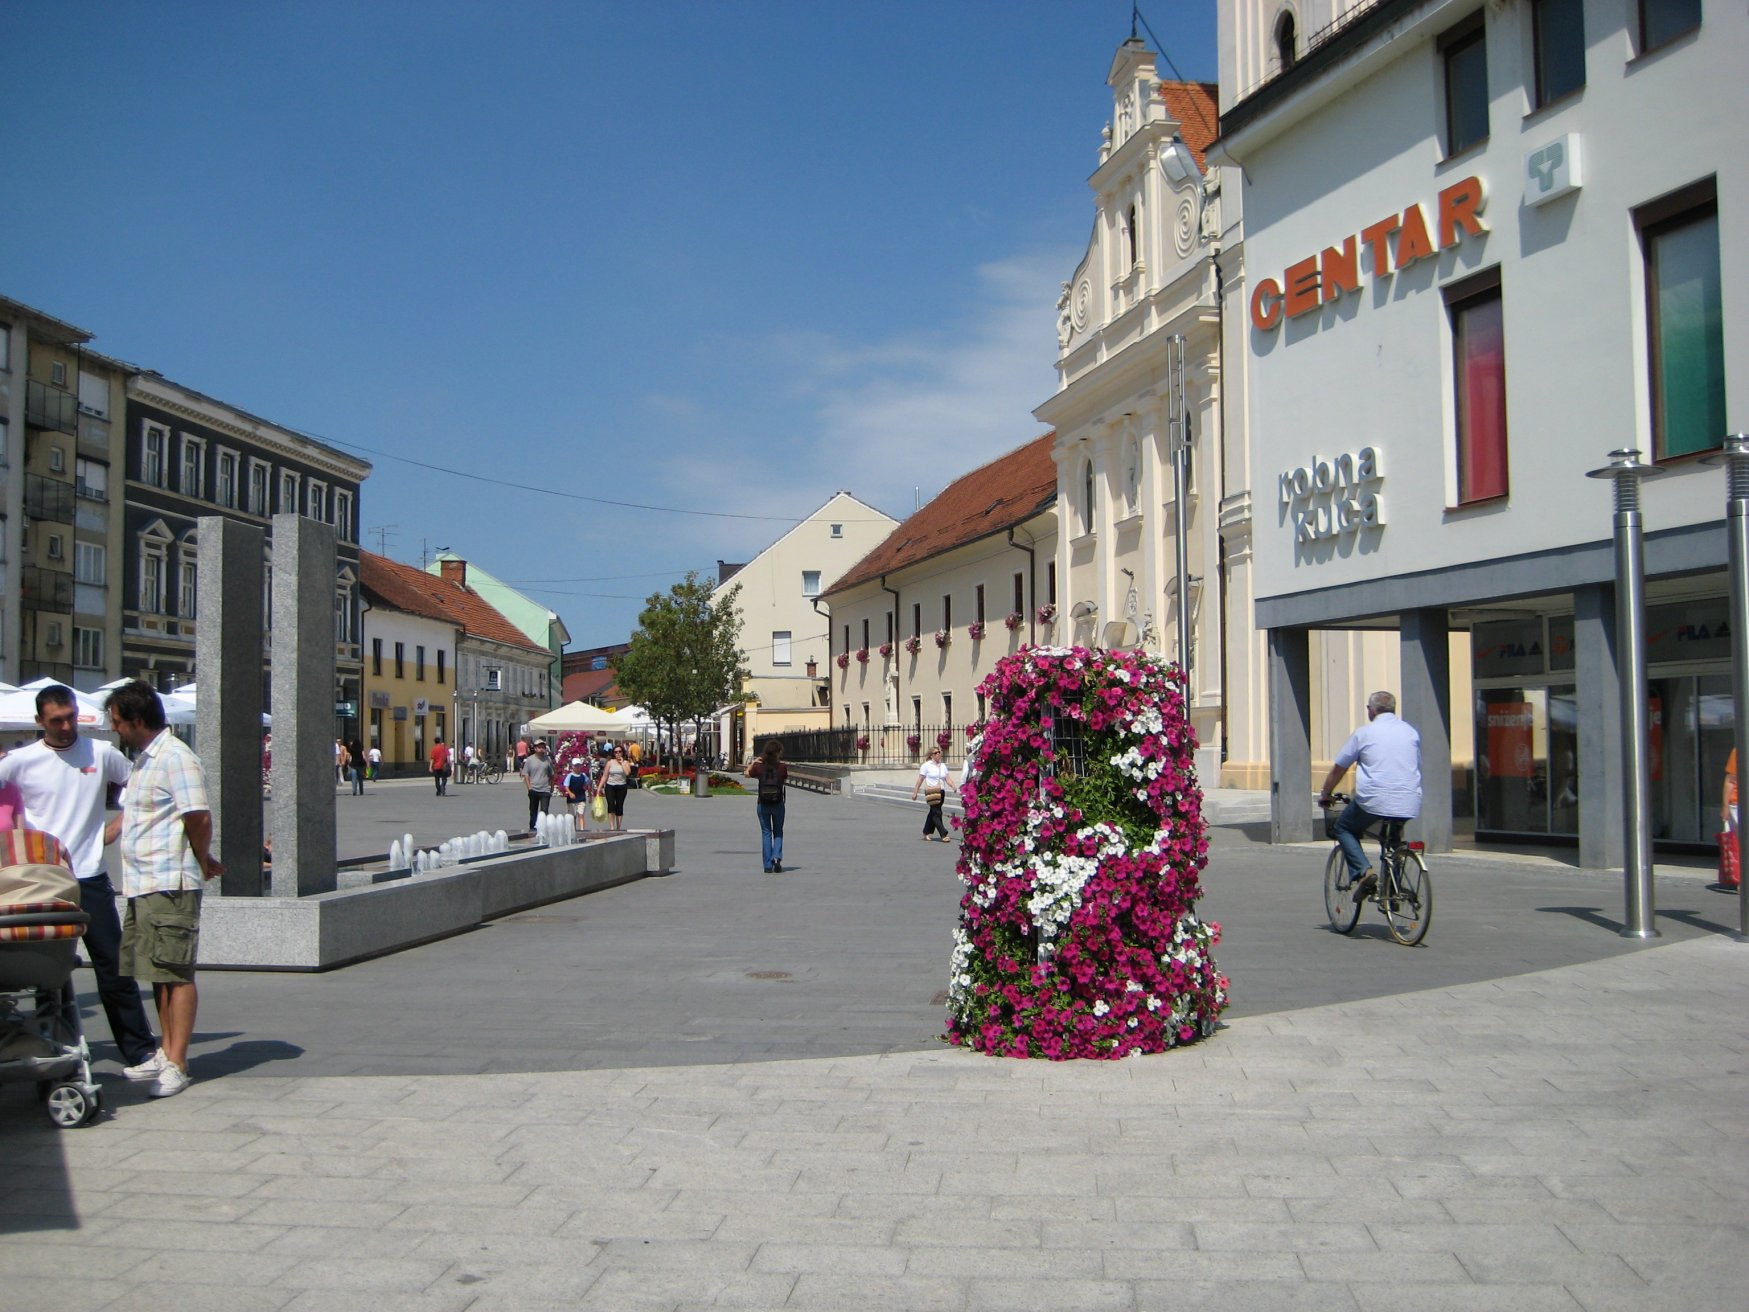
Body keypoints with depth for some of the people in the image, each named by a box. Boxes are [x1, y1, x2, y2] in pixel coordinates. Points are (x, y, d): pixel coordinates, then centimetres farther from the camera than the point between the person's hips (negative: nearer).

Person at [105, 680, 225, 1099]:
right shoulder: (143, 760, 19)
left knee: (176, 973, -5)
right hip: (140, 886, 10)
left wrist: (203, 863, -6)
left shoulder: (176, 758, -14)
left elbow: (200, 817, -18)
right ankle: (167, 1050, 24)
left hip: (170, 886, -10)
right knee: (156, 973, 14)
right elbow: (127, 816, 28)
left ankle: (176, 1064, -3)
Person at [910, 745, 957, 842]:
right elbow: (920, 780, 0)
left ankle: (926, 833, 24)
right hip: (931, 792, -6)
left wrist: (955, 788, -7)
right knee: (937, 813, -11)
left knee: (933, 813, 12)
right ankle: (943, 835, -12)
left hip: (941, 792, 6)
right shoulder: (926, 765, -2)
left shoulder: (943, 765, 13)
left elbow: (948, 779, 8)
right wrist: (915, 792, -2)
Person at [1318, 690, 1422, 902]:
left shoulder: (1363, 733, 2)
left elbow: (1338, 769, 7)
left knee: (1344, 828, 18)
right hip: (1409, 805, 5)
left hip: (1375, 802, -5)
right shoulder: (1411, 732, 14)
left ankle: (1363, 871, -4)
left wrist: (1324, 795, 21)